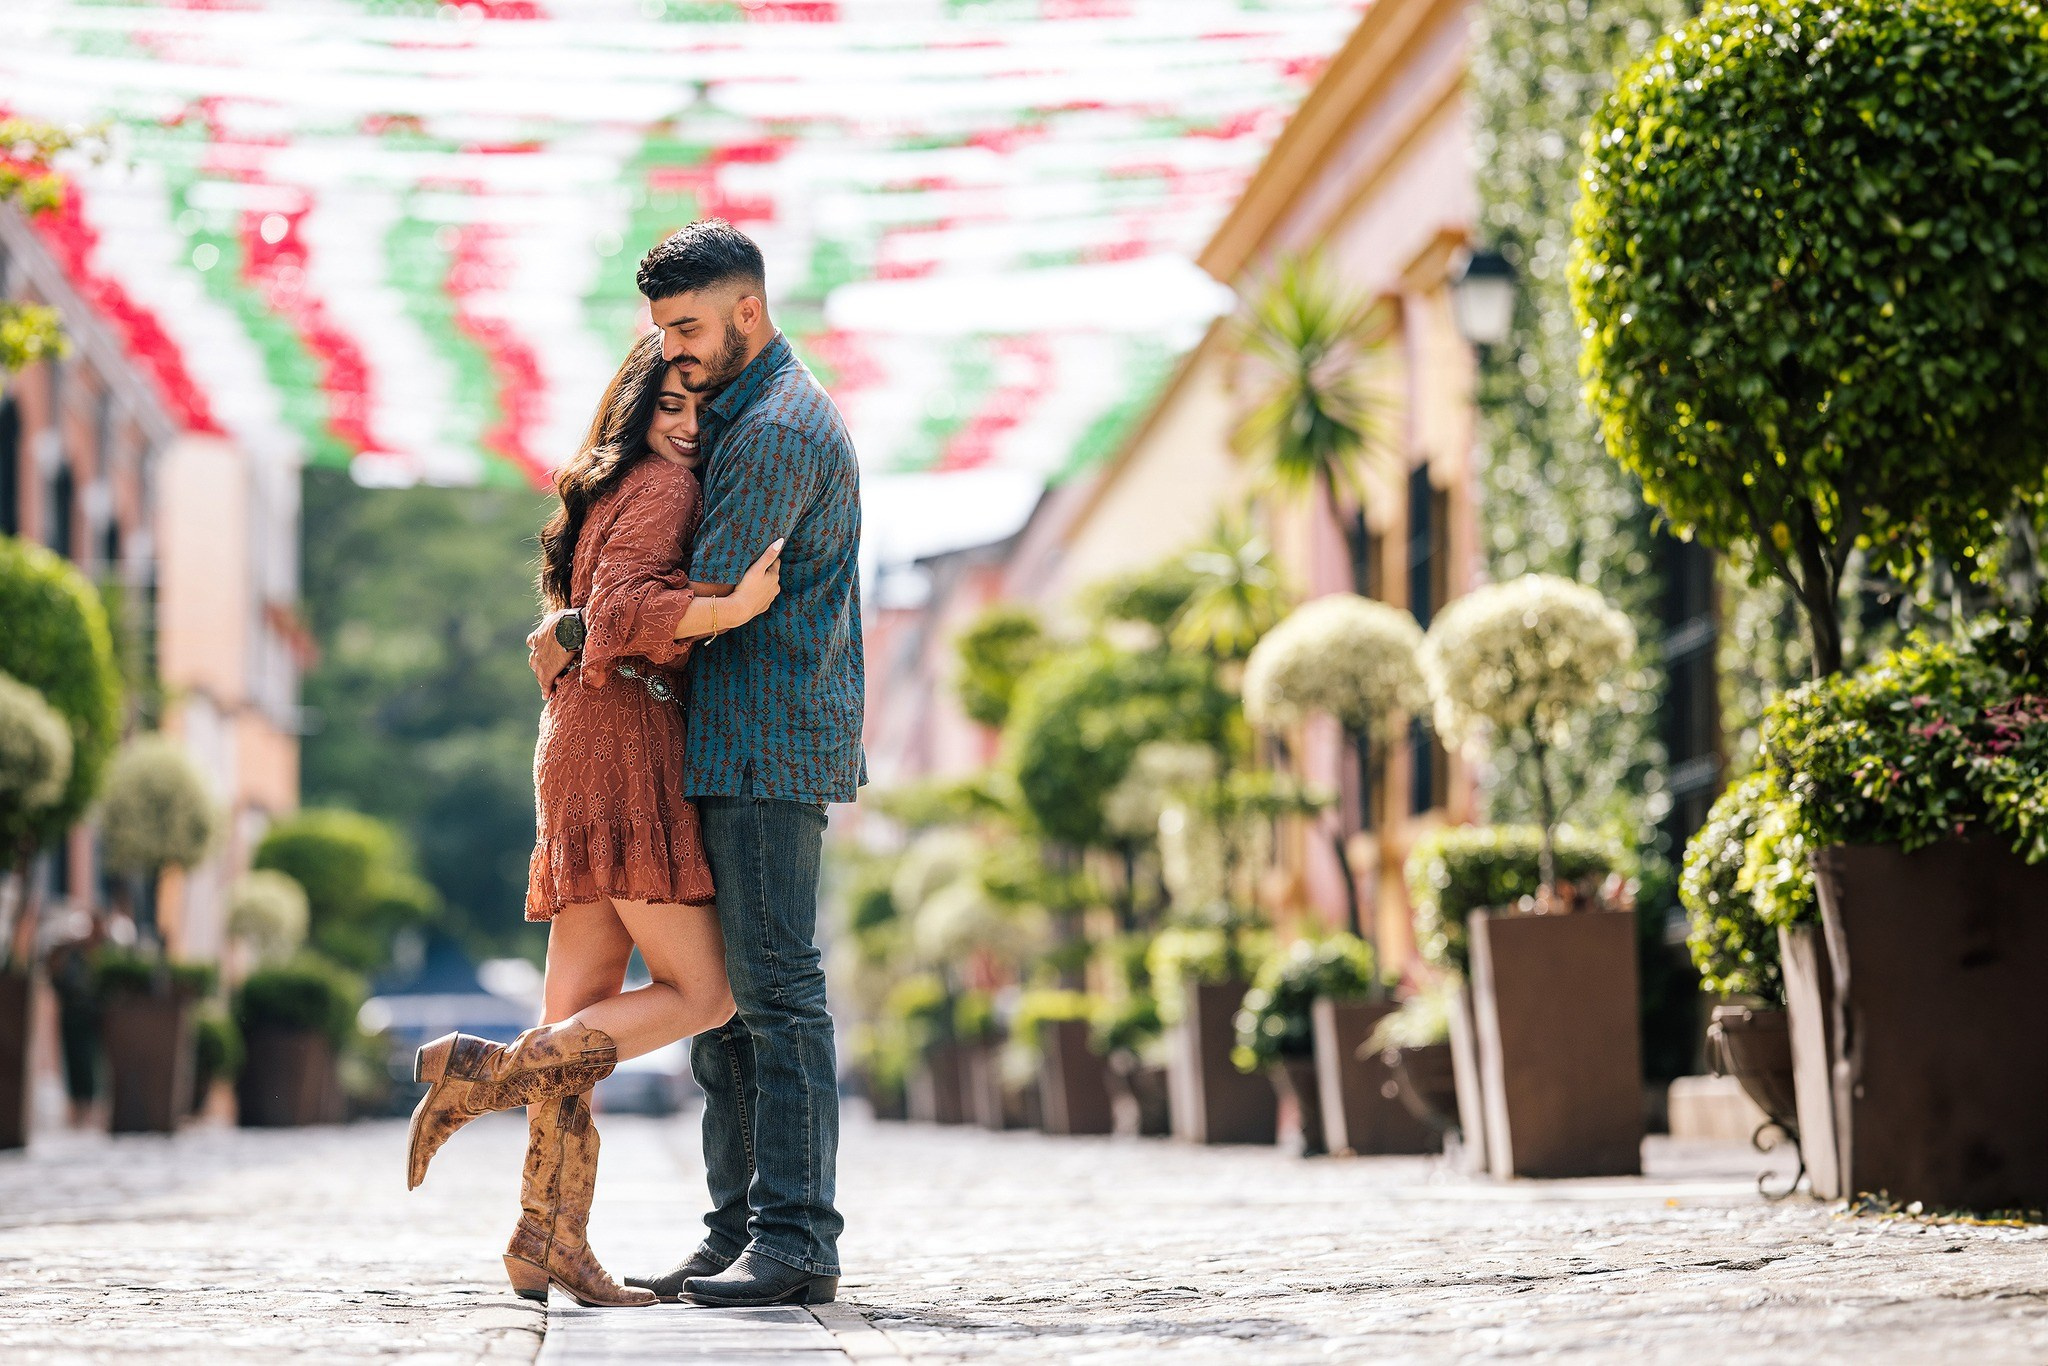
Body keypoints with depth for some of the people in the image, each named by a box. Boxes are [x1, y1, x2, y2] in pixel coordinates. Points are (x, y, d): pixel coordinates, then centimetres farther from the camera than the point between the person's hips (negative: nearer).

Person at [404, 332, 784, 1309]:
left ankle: (550, 1241, 2)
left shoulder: (617, 492, 26)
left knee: (585, 1007, 5)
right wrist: (734, 608, -30)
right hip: (624, 747, -10)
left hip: (583, 752, 10)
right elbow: (622, 608, -18)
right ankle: (479, 1073, -13)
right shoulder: (660, 486, -4)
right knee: (701, 993, -9)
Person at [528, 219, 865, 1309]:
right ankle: (739, 1232, 13)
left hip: (771, 743, -10)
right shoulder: (735, 412, 21)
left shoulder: (779, 428, -13)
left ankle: (796, 1241, -10)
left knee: (777, 988, -11)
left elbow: (697, 599, -14)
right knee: (721, 991, 10)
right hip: (730, 745, 10)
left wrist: (572, 637, -1)